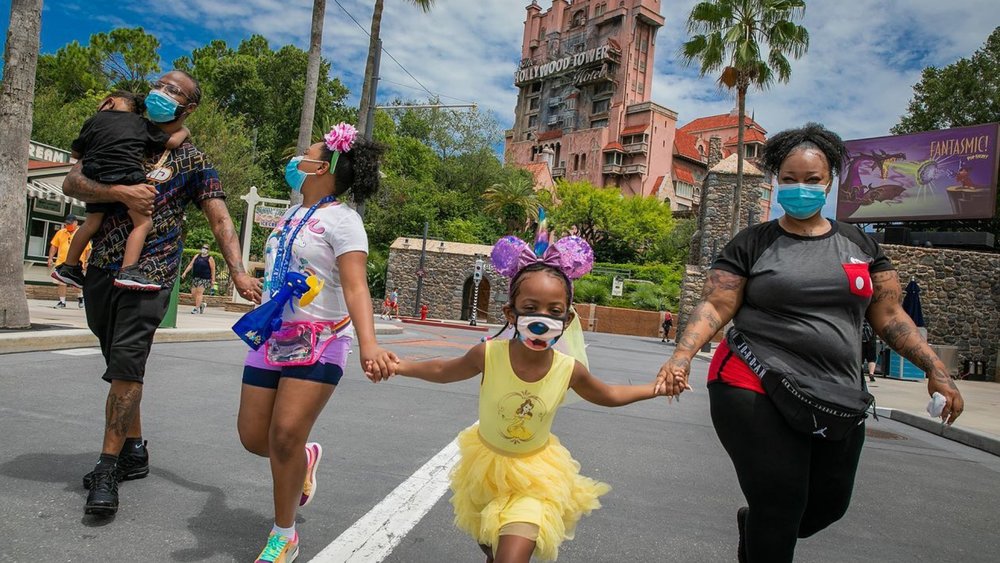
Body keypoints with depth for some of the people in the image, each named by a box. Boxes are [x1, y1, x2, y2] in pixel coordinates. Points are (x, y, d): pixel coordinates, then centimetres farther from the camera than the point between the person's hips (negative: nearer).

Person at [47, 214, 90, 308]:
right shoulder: (60, 232, 8)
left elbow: (88, 249, -3)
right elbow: (54, 246, 12)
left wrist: (87, 262, -8)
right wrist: (50, 258, 4)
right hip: (61, 263, 4)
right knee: (60, 282, 5)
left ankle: (80, 298, 25)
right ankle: (62, 302, 14)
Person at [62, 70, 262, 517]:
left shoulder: (193, 162, 3)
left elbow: (220, 220, -6)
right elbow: (72, 183, 4)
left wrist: (238, 272, -20)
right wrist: (119, 191, -16)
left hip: (149, 276, -5)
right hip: (102, 270, 5)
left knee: (126, 364, -14)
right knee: (119, 367, 11)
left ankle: (108, 468, -7)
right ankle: (134, 451, 24)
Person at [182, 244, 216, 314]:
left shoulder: (210, 258, -3)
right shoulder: (197, 256, 11)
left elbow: (213, 270, -4)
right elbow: (190, 265, 12)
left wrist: (213, 280, -7)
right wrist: (185, 272, 4)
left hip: (205, 279, -5)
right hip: (195, 277, 6)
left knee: (199, 292, -11)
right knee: (193, 293, 4)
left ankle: (197, 309, -6)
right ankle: (201, 303, 26)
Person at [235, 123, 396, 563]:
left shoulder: (340, 219, -10)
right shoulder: (293, 215, 14)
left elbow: (355, 286, -22)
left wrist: (367, 344, -36)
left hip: (318, 344, -7)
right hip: (272, 339, 8)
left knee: (286, 435, -13)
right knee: (253, 437, 6)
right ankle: (305, 460, 38)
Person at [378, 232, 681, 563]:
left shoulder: (569, 370, -22)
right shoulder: (488, 355, -26)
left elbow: (608, 395, 0)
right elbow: (443, 371, -5)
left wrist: (656, 388, -1)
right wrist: (400, 367, -14)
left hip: (535, 474, -1)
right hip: (486, 465, 1)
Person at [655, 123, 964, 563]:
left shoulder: (859, 244, 9)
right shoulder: (751, 244, -1)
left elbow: (888, 315, 11)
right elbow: (714, 307, -8)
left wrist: (936, 370, 3)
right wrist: (682, 356, -22)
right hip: (757, 393, -4)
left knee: (829, 505, 16)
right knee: (780, 509, -3)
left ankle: (751, 524, 44)